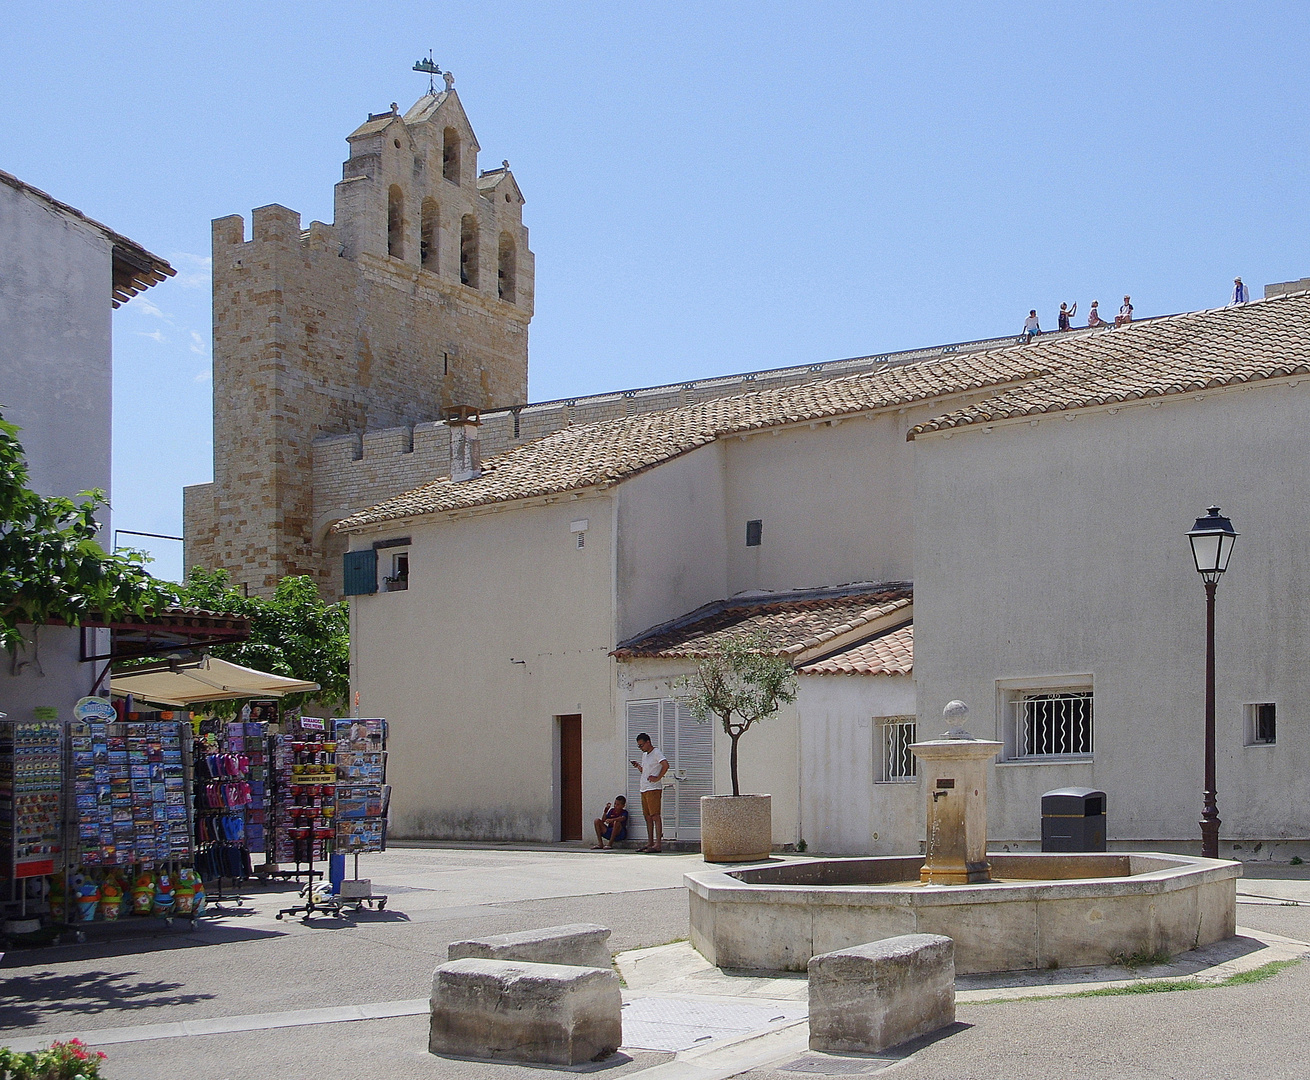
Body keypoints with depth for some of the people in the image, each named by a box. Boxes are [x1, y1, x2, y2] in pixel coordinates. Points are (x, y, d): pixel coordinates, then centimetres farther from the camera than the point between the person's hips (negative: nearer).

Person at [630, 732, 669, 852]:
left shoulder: (656, 753, -8)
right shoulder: (644, 755, 20)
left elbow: (665, 765, -23)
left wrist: (658, 778, -19)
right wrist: (638, 766, 10)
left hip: (653, 789, -9)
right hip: (644, 789, 9)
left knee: (655, 816, -11)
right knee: (648, 817, 10)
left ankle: (658, 844, -14)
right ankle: (650, 843, 14)